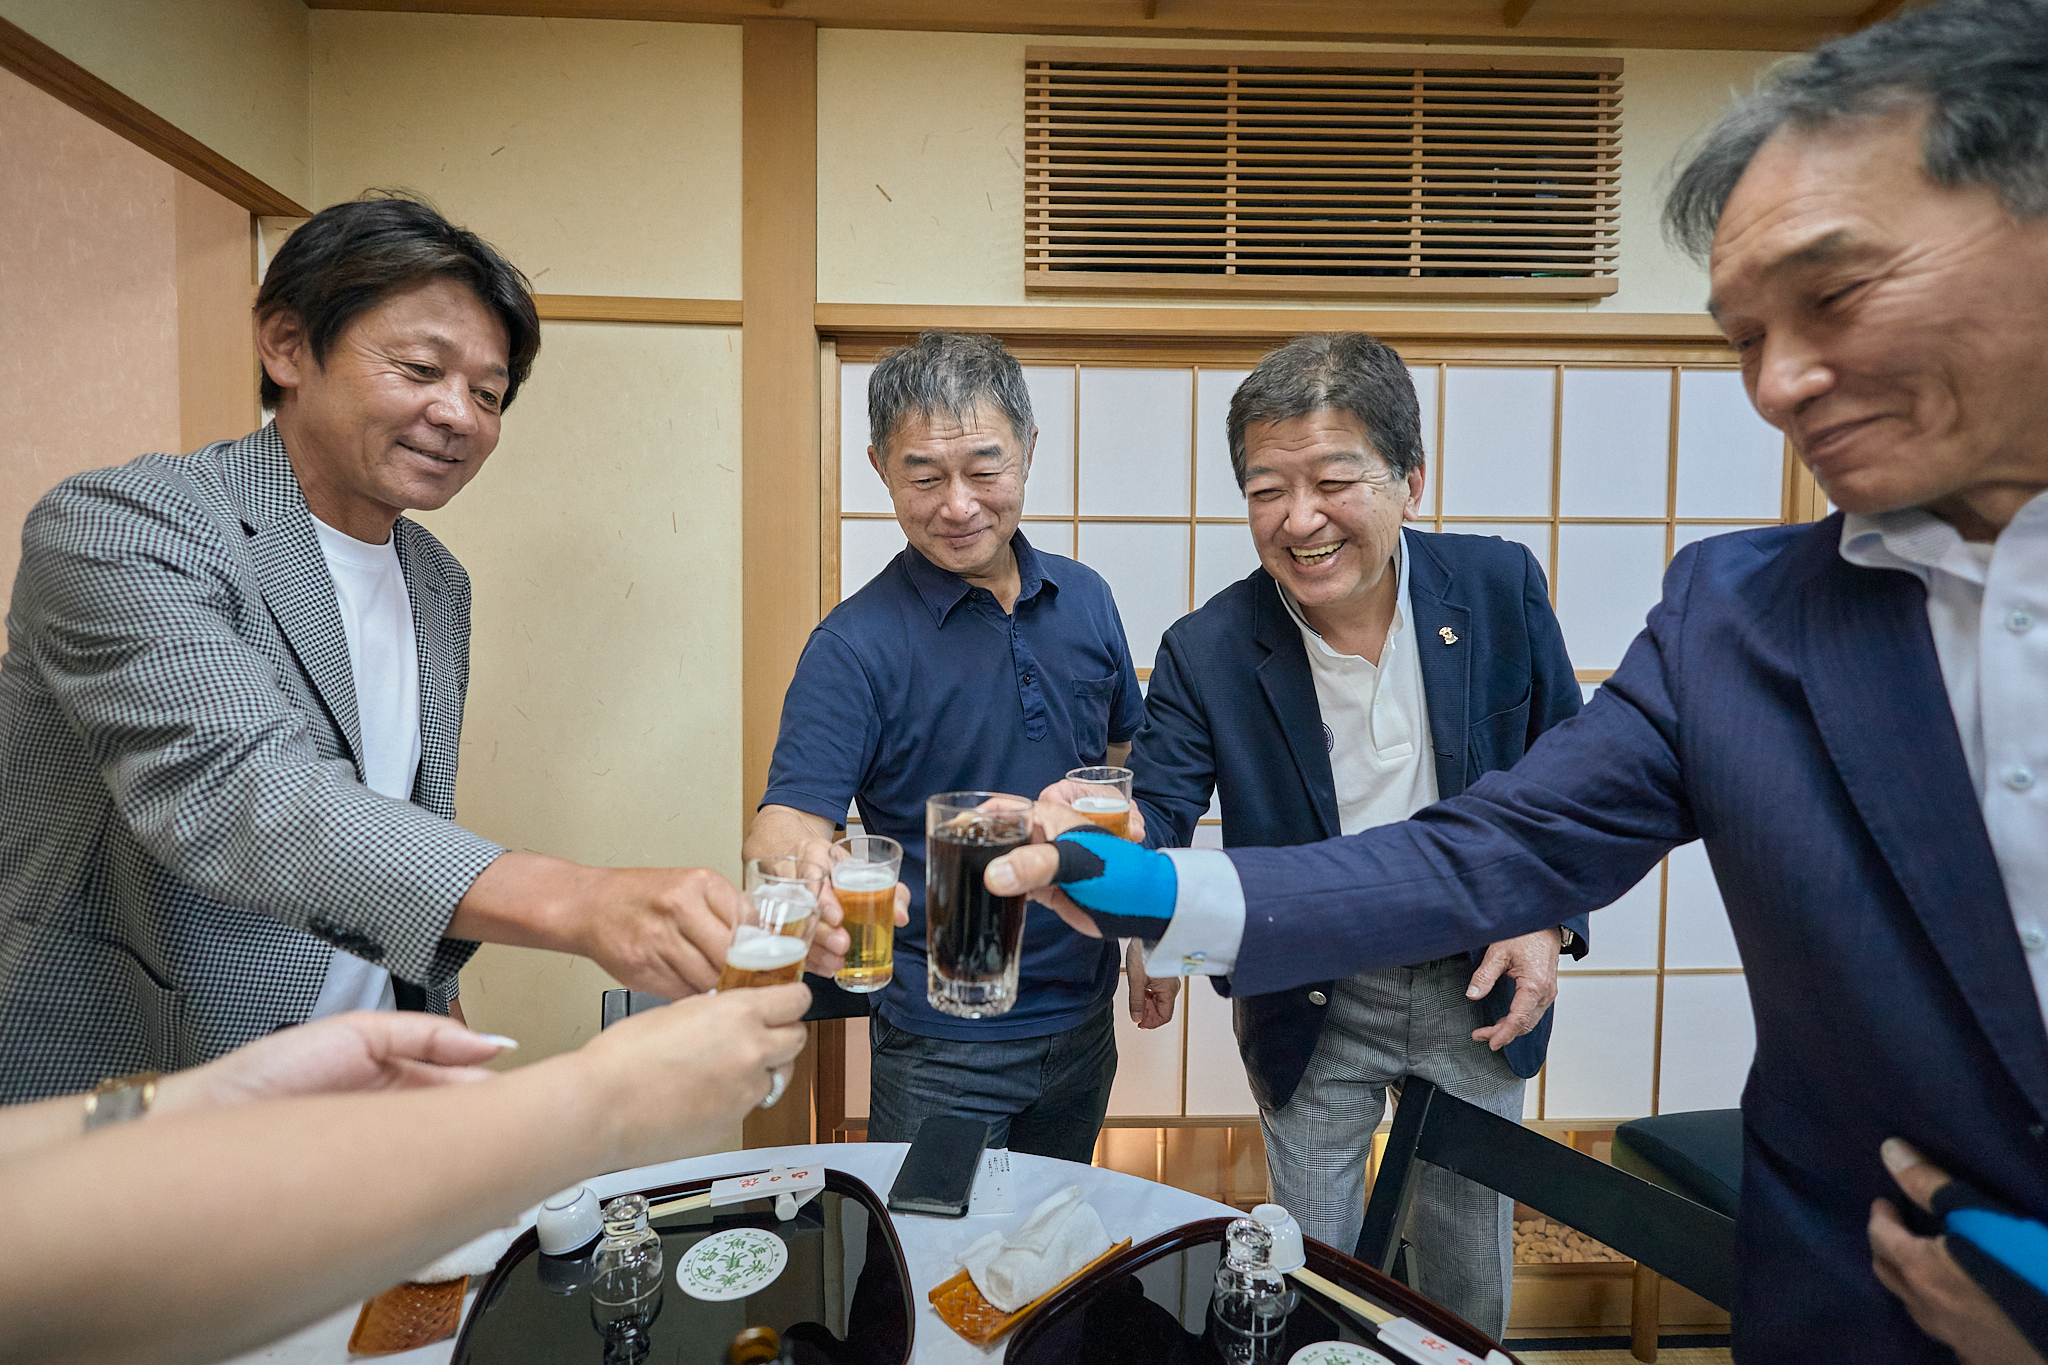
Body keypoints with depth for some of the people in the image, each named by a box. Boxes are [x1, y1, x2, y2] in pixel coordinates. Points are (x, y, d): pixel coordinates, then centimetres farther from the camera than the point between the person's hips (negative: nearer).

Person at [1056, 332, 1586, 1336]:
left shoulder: (1500, 585, -12)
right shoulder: (1206, 652, -18)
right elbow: (1154, 820, -22)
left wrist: (1548, 917, -12)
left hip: (1478, 988, 2)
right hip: (1312, 1007, -2)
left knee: (1473, 1273, 24)